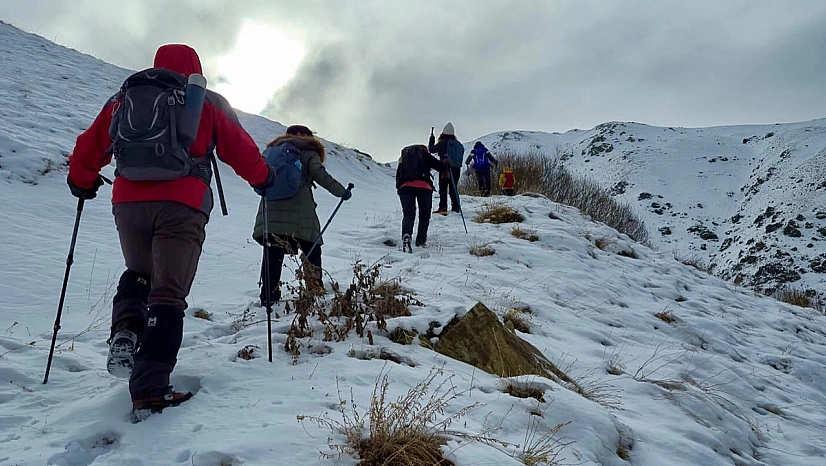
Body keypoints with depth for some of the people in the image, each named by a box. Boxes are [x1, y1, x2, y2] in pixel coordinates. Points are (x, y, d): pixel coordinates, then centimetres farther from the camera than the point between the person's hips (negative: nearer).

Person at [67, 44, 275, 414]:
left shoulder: (124, 98, 19)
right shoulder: (207, 102, 11)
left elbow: (90, 144, 22)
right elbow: (240, 148, 11)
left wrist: (81, 181, 39)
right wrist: (262, 177, 28)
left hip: (128, 202, 4)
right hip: (181, 205, -3)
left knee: (138, 274, 26)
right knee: (168, 296, -3)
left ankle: (124, 332, -1)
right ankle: (149, 390, -9)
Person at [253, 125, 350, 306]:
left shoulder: (274, 150, 26)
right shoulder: (309, 152, 12)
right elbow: (320, 174, -4)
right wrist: (341, 191, 0)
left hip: (271, 209, 4)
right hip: (299, 211, -4)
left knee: (273, 252, 0)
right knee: (312, 249, 8)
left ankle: (269, 296, -7)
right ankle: (315, 289, 4)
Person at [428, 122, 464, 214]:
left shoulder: (442, 143, -10)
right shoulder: (458, 144, 6)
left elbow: (431, 149, -5)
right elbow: (462, 152, 16)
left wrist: (432, 138, 8)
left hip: (445, 169, -5)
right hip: (457, 169, 5)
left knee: (443, 189, -3)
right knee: (453, 189, 13)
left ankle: (443, 208, -12)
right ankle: (455, 207, 13)